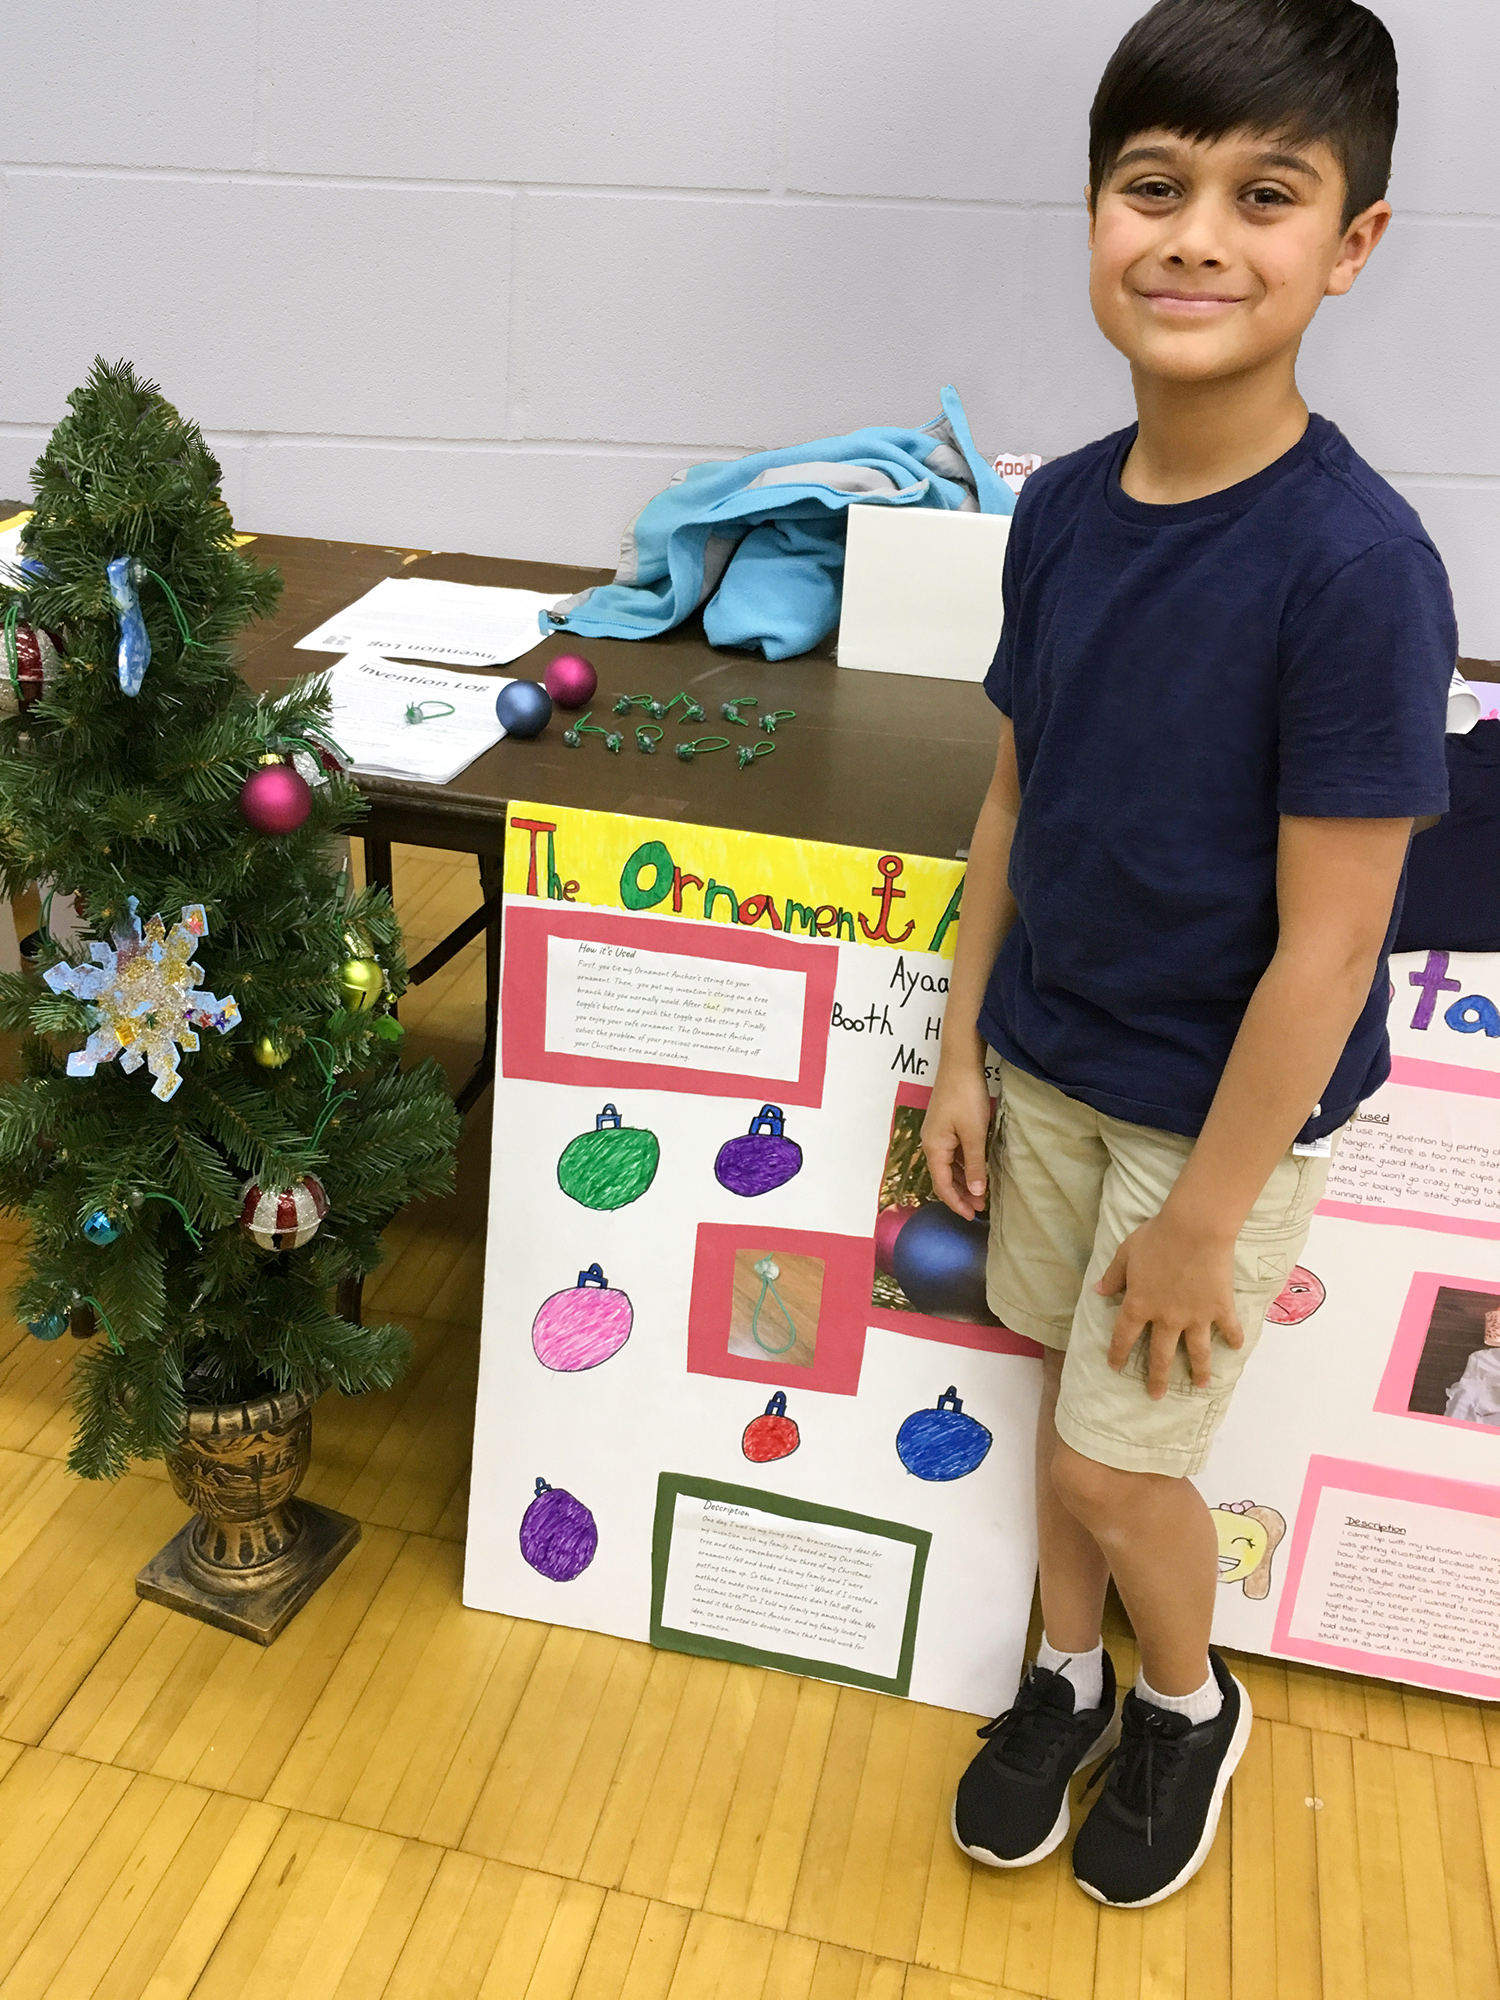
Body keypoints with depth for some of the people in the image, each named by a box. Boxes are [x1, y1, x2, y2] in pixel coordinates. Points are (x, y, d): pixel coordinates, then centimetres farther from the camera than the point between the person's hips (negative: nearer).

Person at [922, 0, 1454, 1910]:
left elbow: (1326, 945, -21)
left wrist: (1207, 1214, -15)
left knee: (1114, 1452, 8)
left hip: (1222, 1103, -5)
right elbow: (1015, 796, 4)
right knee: (1071, 1395, 20)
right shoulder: (1064, 502, -5)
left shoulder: (1357, 563, -24)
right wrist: (964, 1051, 7)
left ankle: (1189, 1701, 40)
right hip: (1047, 1056, 5)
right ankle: (1067, 1674, 46)